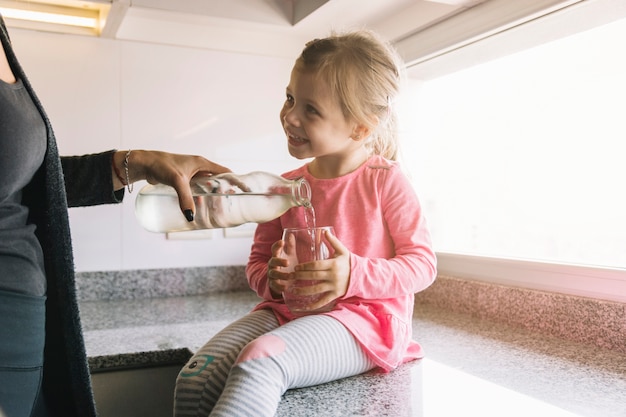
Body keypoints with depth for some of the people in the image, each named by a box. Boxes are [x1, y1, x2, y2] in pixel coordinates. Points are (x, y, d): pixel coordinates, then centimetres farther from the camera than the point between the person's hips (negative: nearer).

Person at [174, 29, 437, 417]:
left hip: (362, 317, -5)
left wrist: (355, 275, -19)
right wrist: (272, 280, -7)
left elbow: (423, 262, -3)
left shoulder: (386, 181, -5)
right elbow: (258, 262, 18)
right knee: (194, 378, -20)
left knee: (261, 361, -35)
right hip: (288, 310, 5)